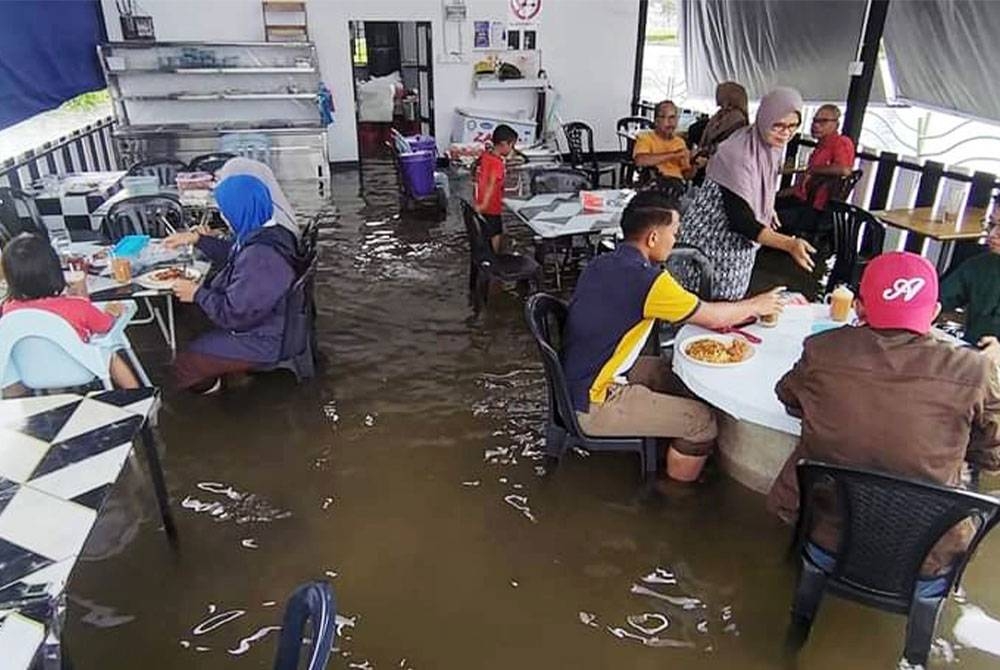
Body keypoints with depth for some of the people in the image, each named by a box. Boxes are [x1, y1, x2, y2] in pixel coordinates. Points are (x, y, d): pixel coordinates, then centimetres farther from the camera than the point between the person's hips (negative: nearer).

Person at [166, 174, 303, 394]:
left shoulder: (261, 258, -36)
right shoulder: (269, 233, -5)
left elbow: (232, 314, -30)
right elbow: (232, 254, 18)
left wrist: (197, 293, -15)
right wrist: (196, 238, 10)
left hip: (259, 341, -10)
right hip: (262, 324, 10)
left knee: (182, 366, 2)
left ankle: (211, 387, 31)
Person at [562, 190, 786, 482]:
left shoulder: (602, 264, 3)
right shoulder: (646, 280, -24)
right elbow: (714, 318, -9)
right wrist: (756, 305, 10)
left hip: (574, 383, 9)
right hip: (591, 406, -9)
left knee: (671, 371, 21)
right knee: (703, 421, -2)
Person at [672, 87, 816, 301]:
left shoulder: (772, 146, -1)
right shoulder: (738, 153, -27)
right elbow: (740, 220, -32)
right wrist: (789, 244, -40)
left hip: (739, 243, 8)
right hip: (711, 242, -8)